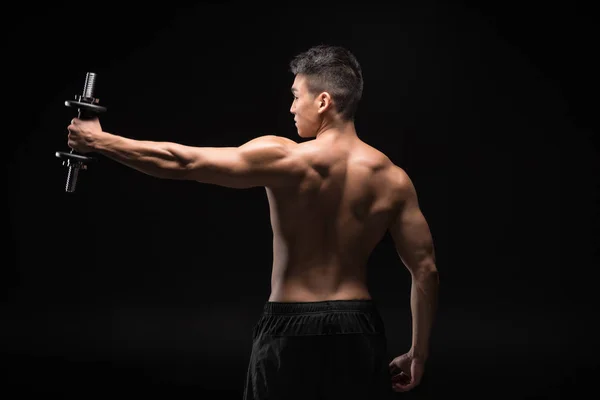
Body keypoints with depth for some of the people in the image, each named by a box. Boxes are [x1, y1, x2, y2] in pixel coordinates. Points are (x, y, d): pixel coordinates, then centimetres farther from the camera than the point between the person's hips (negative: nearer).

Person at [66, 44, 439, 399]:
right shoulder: (393, 179, -3)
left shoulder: (283, 159, -13)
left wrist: (98, 141, 0)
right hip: (359, 330, 3)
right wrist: (419, 352, 8)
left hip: (291, 330, -3)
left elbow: (180, 161, -11)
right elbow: (427, 270, -2)